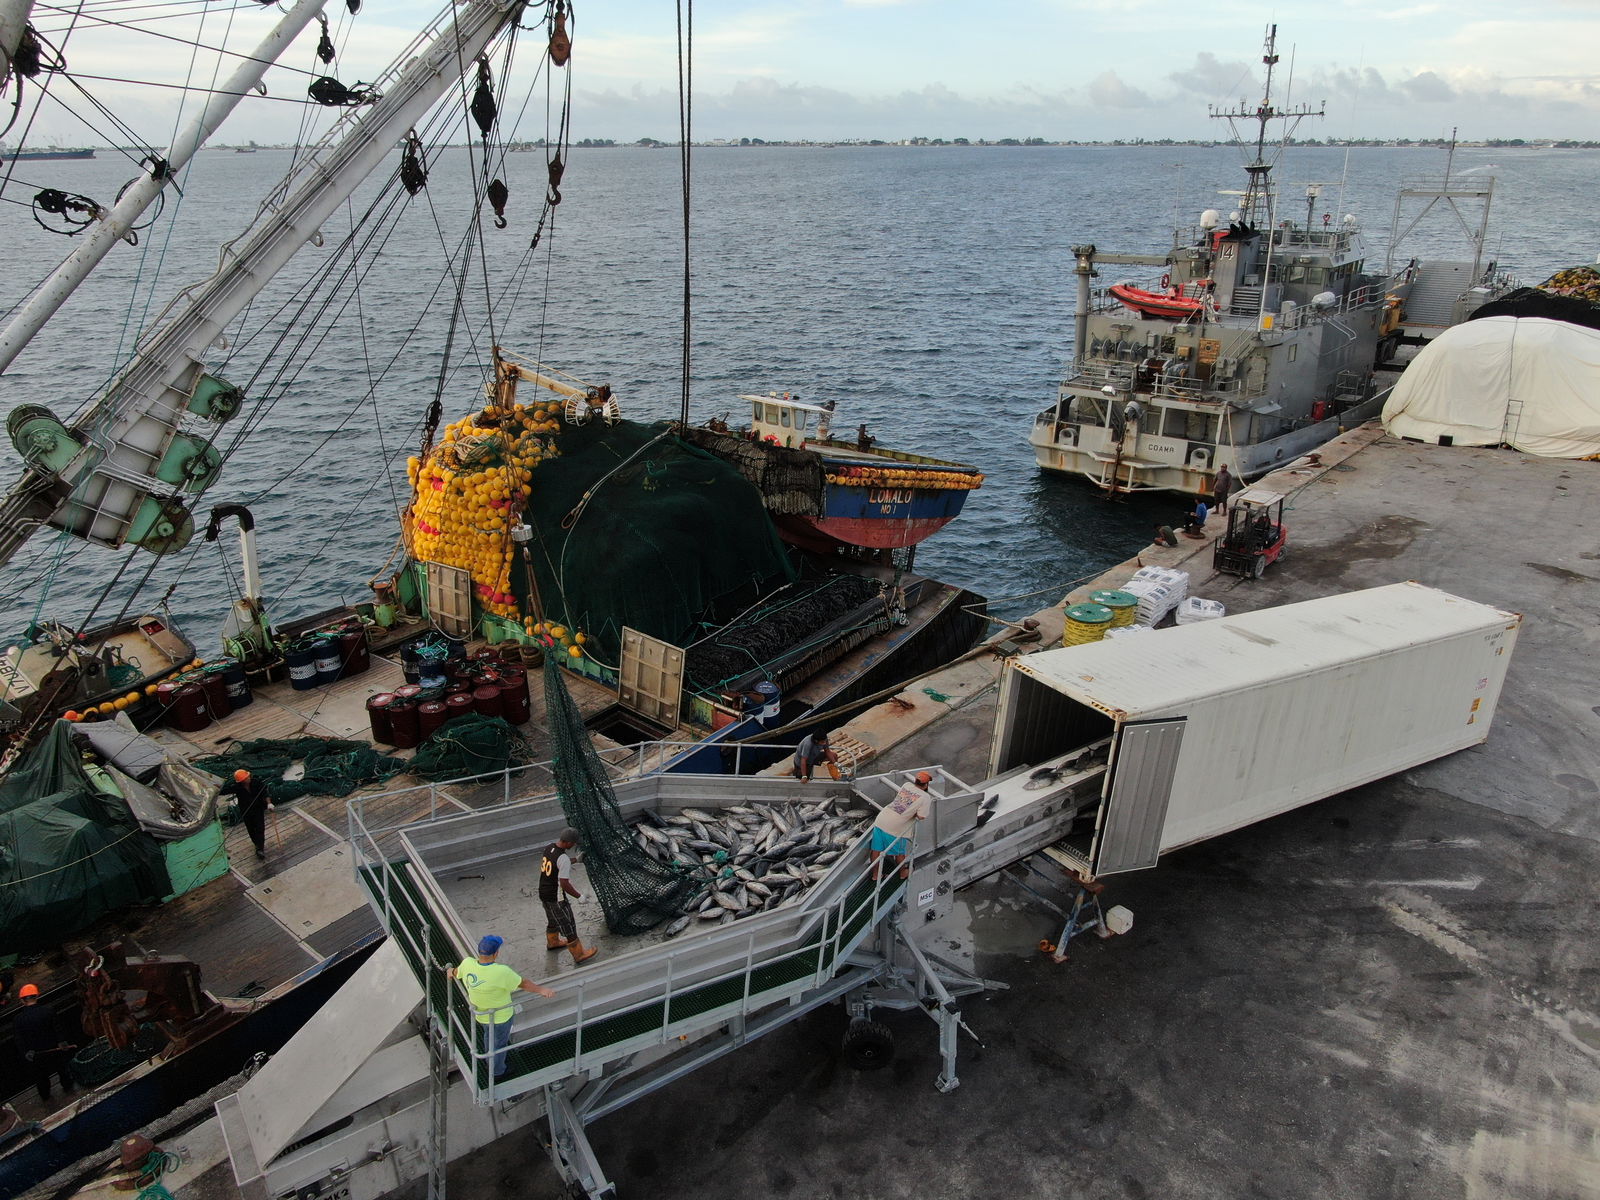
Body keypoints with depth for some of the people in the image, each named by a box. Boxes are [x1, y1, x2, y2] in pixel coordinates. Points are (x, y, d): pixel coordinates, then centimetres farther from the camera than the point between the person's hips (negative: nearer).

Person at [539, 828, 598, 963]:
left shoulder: (549, 847, -3)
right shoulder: (564, 859, -29)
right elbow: (564, 884, -27)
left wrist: (574, 860, 20)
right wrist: (579, 896, -13)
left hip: (543, 893, 8)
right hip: (556, 898, -8)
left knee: (552, 919, 31)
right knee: (568, 925, 7)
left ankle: (553, 942, 54)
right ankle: (579, 955, 20)